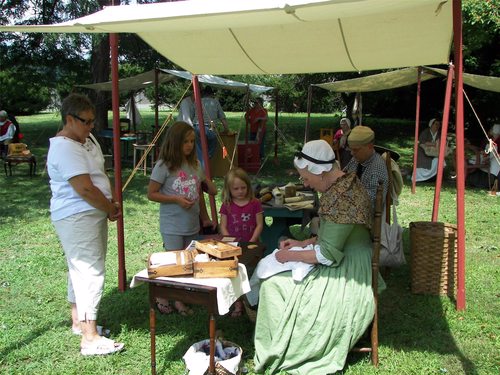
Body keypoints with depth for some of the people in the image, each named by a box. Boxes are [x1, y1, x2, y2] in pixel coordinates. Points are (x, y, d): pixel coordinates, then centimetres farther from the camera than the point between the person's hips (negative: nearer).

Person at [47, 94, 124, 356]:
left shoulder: (88, 139, 11)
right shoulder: (65, 149, -20)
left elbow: (99, 175, 19)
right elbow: (85, 189, -25)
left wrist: (110, 203, 5)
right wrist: (111, 209, -12)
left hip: (93, 215, 10)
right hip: (77, 219, -10)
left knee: (80, 270, 19)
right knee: (91, 272, -10)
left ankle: (79, 321, 34)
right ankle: (90, 339, -4)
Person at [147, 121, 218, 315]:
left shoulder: (195, 164, 6)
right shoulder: (164, 165, -12)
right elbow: (151, 194, -10)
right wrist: (176, 199, -20)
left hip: (192, 225, 6)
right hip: (172, 226, -6)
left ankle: (179, 300, 26)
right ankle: (161, 296, 23)